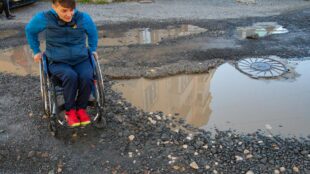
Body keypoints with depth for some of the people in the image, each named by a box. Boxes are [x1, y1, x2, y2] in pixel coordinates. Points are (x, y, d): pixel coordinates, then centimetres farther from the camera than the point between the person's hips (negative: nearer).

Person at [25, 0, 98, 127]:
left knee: (86, 77, -31)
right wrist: (36, 51, 14)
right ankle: (70, 110, -10)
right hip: (58, 63, -1)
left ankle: (81, 108, -5)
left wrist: (92, 50, 16)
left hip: (81, 60, 1)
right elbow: (30, 30, 12)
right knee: (71, 76, -34)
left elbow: (92, 33, 17)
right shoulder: (44, 18, -9)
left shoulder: (84, 18, -7)